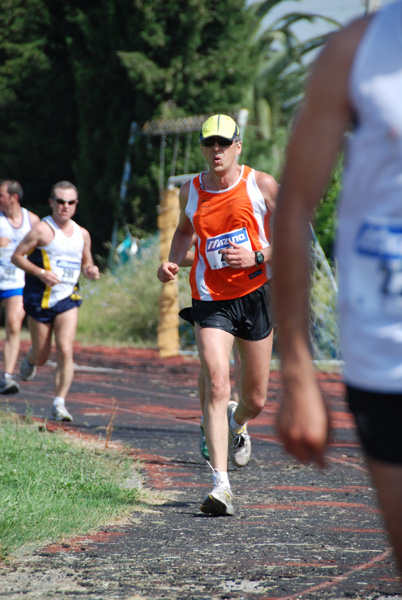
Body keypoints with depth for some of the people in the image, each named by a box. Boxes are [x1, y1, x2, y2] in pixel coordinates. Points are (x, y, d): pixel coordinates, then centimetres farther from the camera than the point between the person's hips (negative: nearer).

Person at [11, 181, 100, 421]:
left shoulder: (82, 234, 9)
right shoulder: (43, 230, -8)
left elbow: (87, 263, 22)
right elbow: (17, 256, -7)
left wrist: (91, 271, -2)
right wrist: (41, 273, -20)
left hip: (68, 300, 3)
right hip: (40, 300, -3)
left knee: (65, 351, -13)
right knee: (42, 355, 8)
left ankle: (59, 403, -9)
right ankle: (30, 362, 45)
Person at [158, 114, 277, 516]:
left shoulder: (261, 185, -3)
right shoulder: (191, 191, 3)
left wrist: (257, 256, -16)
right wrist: (173, 262, 5)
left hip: (254, 294, 0)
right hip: (210, 299, 0)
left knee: (255, 400, 9)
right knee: (216, 385, -20)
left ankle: (237, 425, 49)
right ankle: (220, 485, -23)